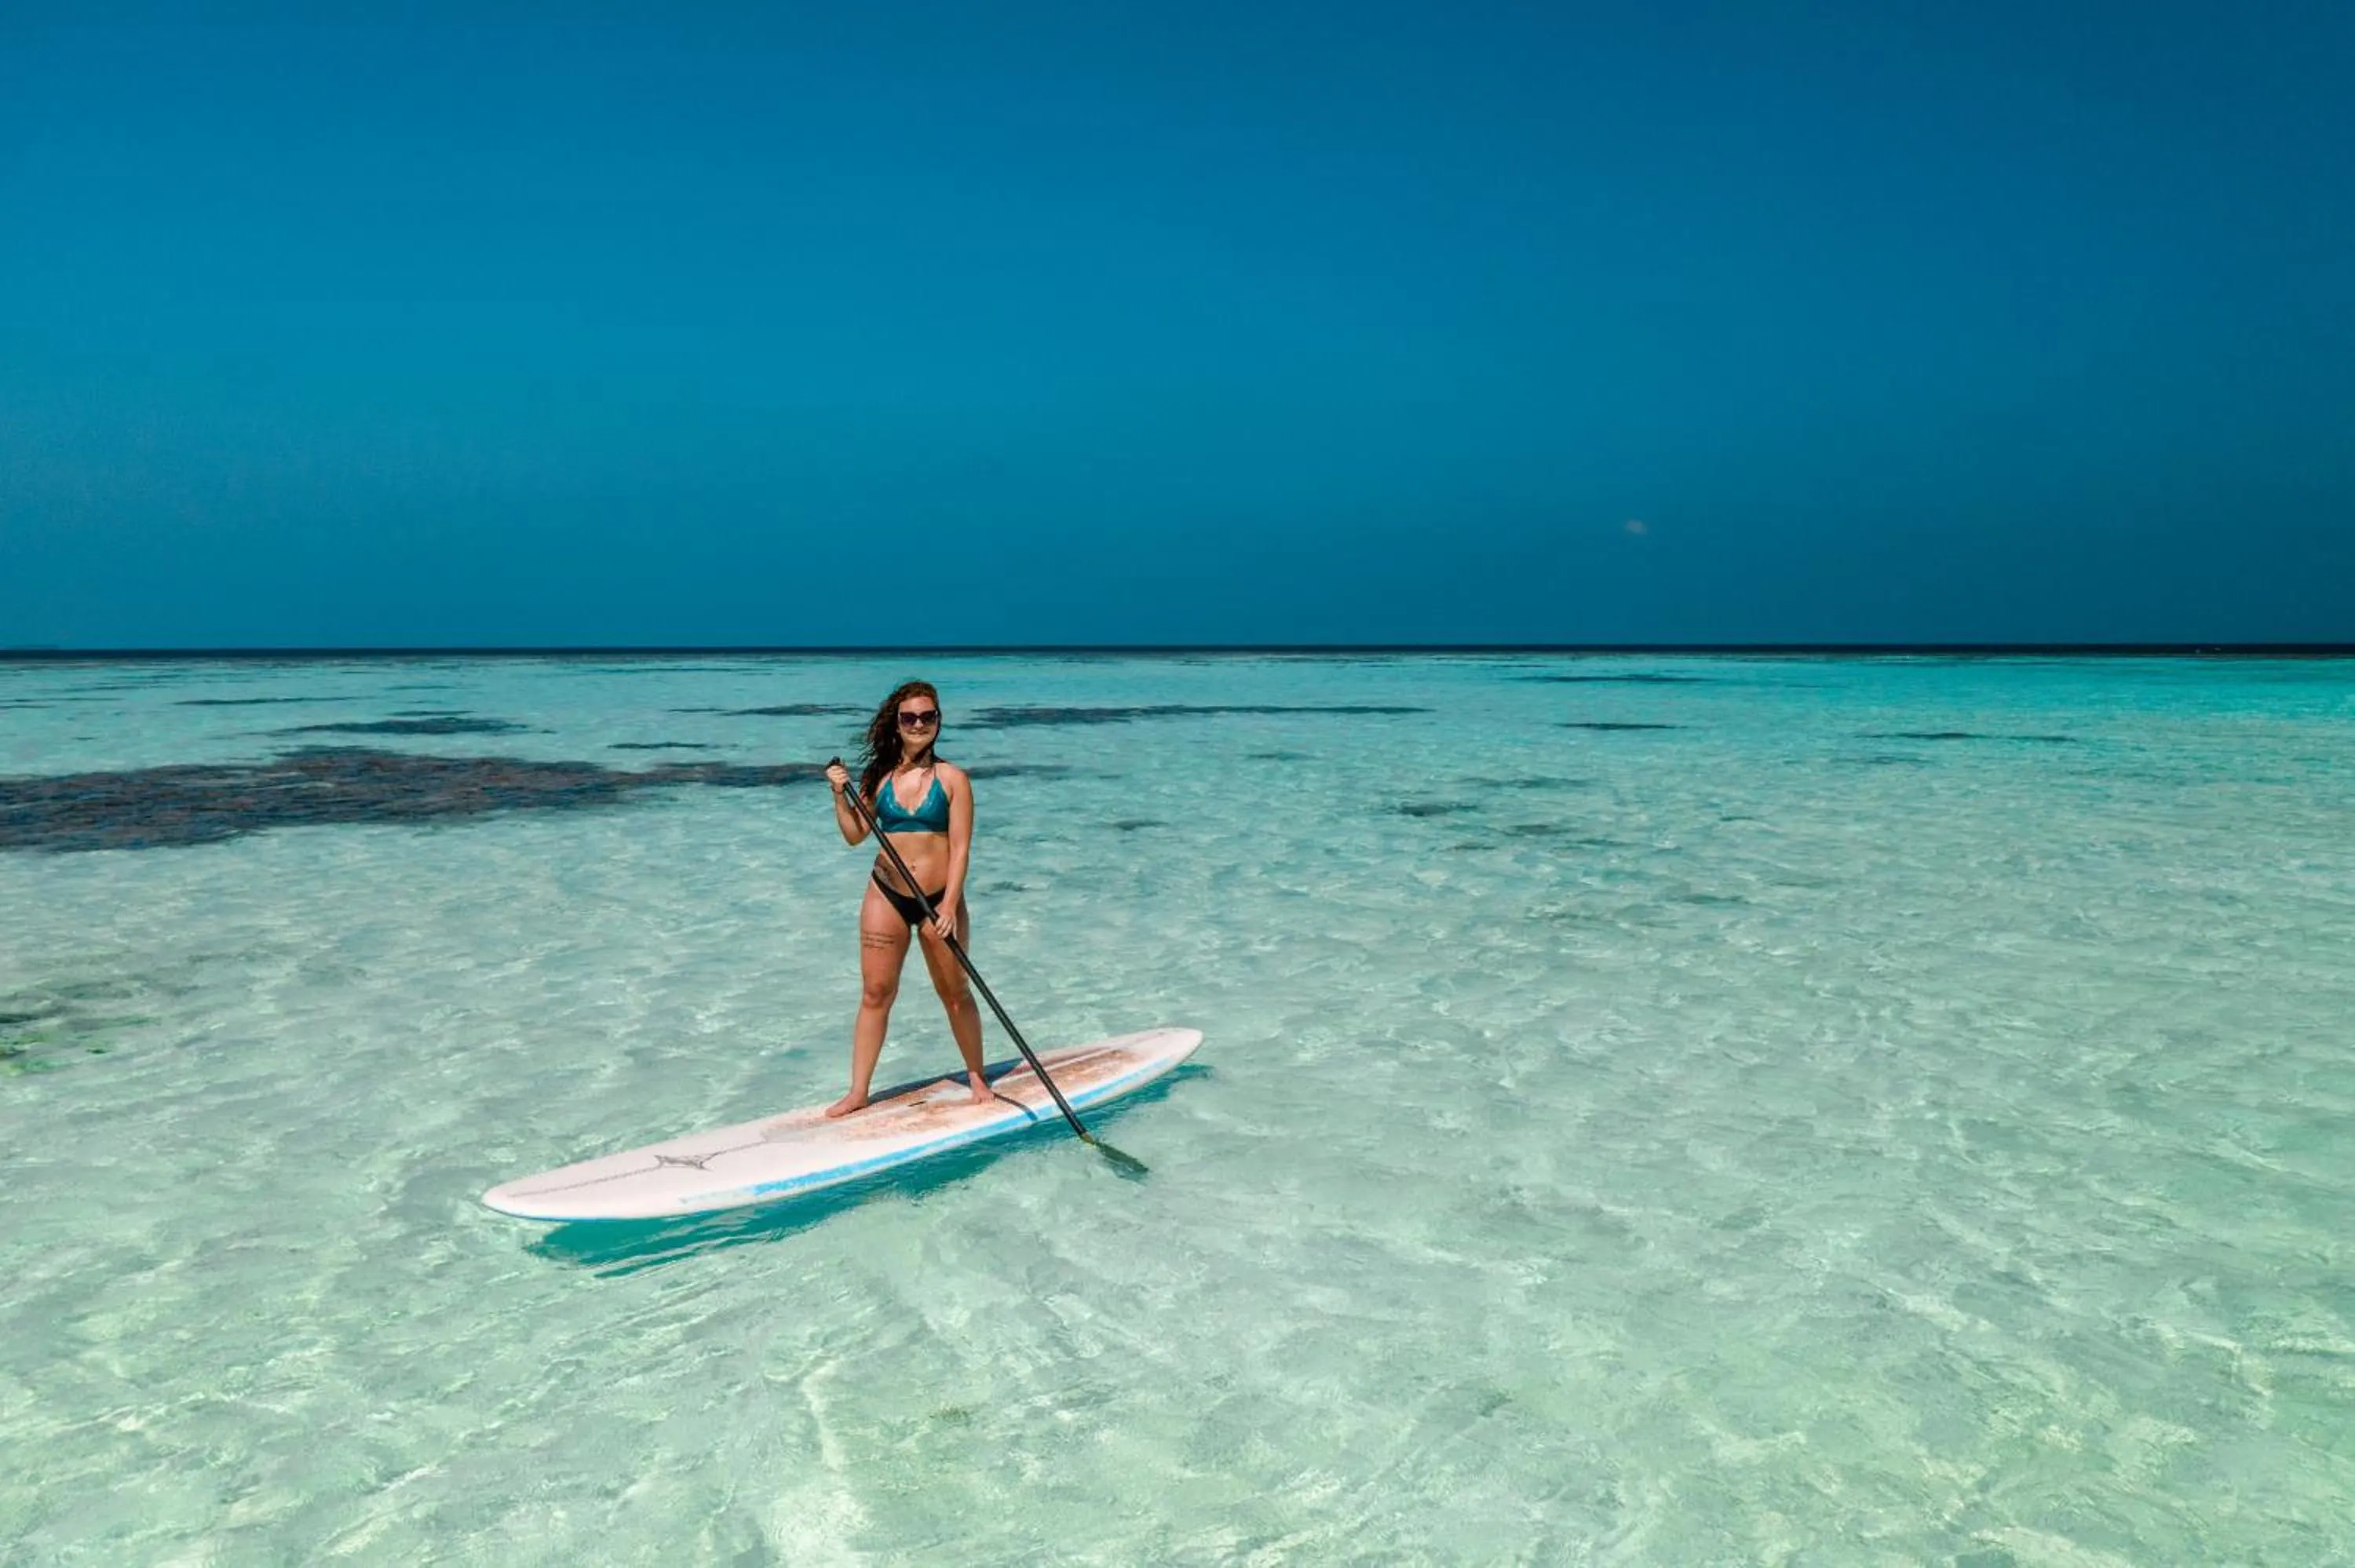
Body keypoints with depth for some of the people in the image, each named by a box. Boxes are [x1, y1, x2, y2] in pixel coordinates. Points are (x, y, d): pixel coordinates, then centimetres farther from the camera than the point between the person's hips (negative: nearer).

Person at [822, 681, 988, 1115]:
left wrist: (949, 906, -17)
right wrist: (840, 795, -10)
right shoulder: (879, 776, 4)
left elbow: (960, 848, -9)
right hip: (886, 896, 2)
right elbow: (854, 835, 5)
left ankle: (977, 1076, 26)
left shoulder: (952, 779, -5)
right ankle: (858, 1091, 12)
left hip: (939, 898, -2)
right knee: (875, 993, 4)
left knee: (955, 994, 9)